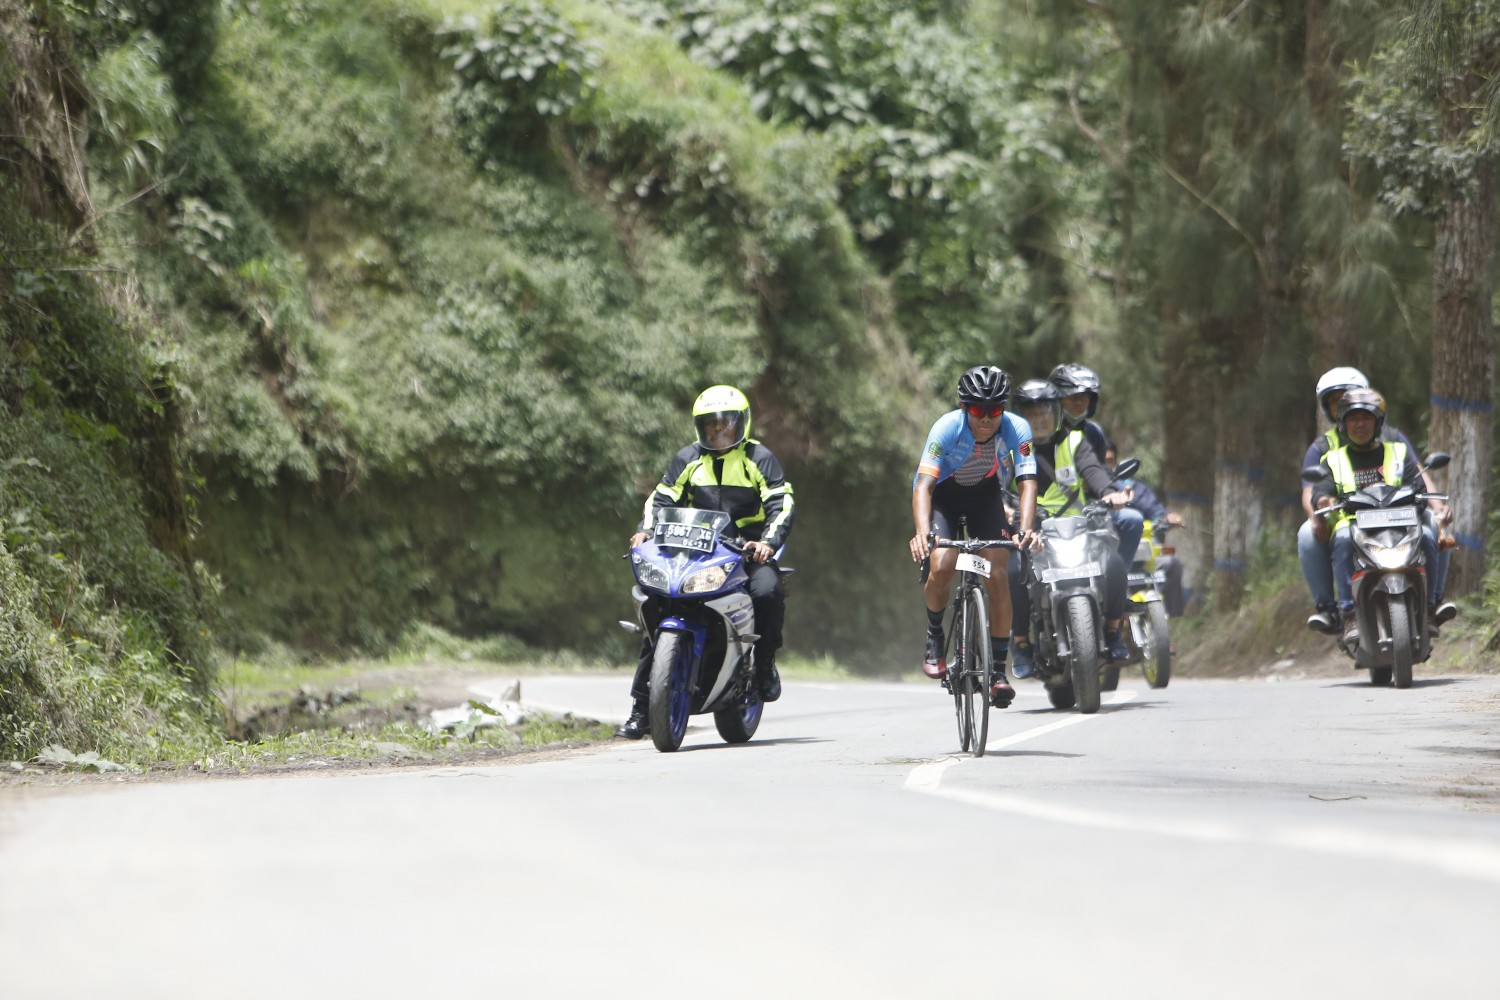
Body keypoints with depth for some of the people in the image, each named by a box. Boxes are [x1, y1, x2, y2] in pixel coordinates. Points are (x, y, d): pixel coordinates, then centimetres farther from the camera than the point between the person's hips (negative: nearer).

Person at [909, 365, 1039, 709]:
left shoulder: (1016, 429, -27)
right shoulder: (947, 428, -32)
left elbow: (1027, 482, -31)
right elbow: (923, 485, -39)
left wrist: (1026, 528, -50)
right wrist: (922, 532, -56)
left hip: (986, 494, 2)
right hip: (944, 494, -2)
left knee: (997, 575, -15)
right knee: (941, 567, -25)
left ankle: (999, 671, -7)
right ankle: (934, 636, 4)